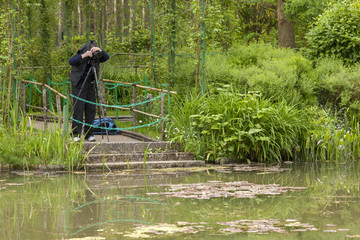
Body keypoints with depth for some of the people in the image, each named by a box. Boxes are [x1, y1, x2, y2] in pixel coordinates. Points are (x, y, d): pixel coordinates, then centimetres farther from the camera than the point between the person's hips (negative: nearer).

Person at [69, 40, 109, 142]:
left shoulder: (96, 57, 4)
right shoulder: (81, 55, -11)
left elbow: (106, 57, -5)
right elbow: (71, 61, -27)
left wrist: (100, 50, -21)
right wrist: (84, 56, -35)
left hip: (90, 85, 5)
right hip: (79, 85, -5)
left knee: (91, 109, 2)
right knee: (78, 109, -10)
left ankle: (88, 134, 7)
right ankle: (76, 135, -9)